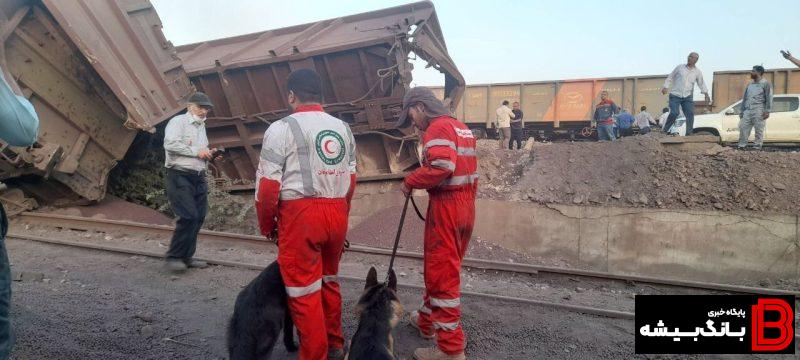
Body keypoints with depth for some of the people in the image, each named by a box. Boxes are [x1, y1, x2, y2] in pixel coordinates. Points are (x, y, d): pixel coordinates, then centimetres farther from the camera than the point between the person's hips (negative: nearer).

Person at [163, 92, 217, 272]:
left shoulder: (201, 127, 22)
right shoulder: (178, 122, -4)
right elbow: (170, 143, -20)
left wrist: (208, 153, 9)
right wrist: (196, 151, -19)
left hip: (199, 177, 8)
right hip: (180, 176, -8)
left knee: (198, 217, 5)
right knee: (188, 216, -16)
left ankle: (187, 257, 16)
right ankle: (173, 257, -4)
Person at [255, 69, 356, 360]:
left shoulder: (282, 128, -5)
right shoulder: (343, 128, 12)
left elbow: (268, 184, -8)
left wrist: (267, 224, 6)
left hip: (300, 215, -6)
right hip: (337, 213, 7)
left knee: (304, 292, 5)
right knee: (328, 282, 22)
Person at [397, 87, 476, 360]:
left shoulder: (438, 128, -13)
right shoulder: (462, 128, 18)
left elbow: (442, 166, -28)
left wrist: (410, 181, -14)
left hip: (446, 207, -10)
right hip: (466, 205, 10)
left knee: (441, 275, -2)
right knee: (441, 268, 22)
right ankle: (426, 321, 38)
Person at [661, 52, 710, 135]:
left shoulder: (697, 72, 10)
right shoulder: (679, 67, 5)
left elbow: (701, 84, 14)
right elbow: (670, 77, 9)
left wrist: (706, 94, 3)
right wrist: (665, 87, -3)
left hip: (688, 97, 2)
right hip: (675, 95, -2)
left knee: (690, 114, -8)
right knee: (674, 113, -16)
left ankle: (689, 133, 0)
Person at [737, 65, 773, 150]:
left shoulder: (766, 84, 5)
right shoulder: (749, 85, 23)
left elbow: (769, 98, -4)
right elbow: (744, 98, 24)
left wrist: (767, 111, -13)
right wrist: (742, 111, 17)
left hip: (759, 110, -6)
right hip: (747, 111, 6)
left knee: (759, 130, -5)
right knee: (743, 127, -4)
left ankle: (757, 147, -3)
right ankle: (741, 146, -1)